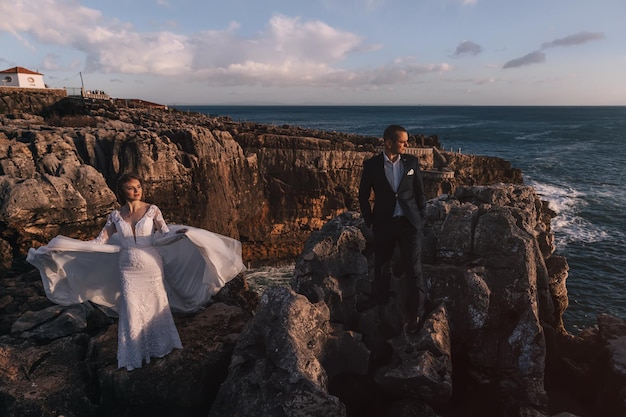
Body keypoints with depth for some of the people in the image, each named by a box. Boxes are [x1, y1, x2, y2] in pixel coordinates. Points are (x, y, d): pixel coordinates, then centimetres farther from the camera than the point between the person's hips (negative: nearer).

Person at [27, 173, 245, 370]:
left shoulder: (152, 210, -6)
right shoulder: (115, 215, 0)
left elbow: (165, 235, -16)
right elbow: (99, 243, 2)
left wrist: (181, 233, -38)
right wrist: (61, 247, -2)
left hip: (152, 267, -1)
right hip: (129, 270, 2)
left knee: (155, 307, 8)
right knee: (132, 312, 5)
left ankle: (159, 348, 29)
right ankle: (136, 356, 24)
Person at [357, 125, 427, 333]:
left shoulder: (411, 162, -1)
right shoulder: (371, 165, -5)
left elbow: (420, 192, 6)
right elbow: (363, 196, 3)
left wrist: (420, 218, 3)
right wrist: (370, 222, 0)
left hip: (409, 223, 0)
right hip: (384, 223, 1)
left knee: (413, 269, -1)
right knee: (380, 263, 18)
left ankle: (415, 313, 13)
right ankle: (380, 295, 44)